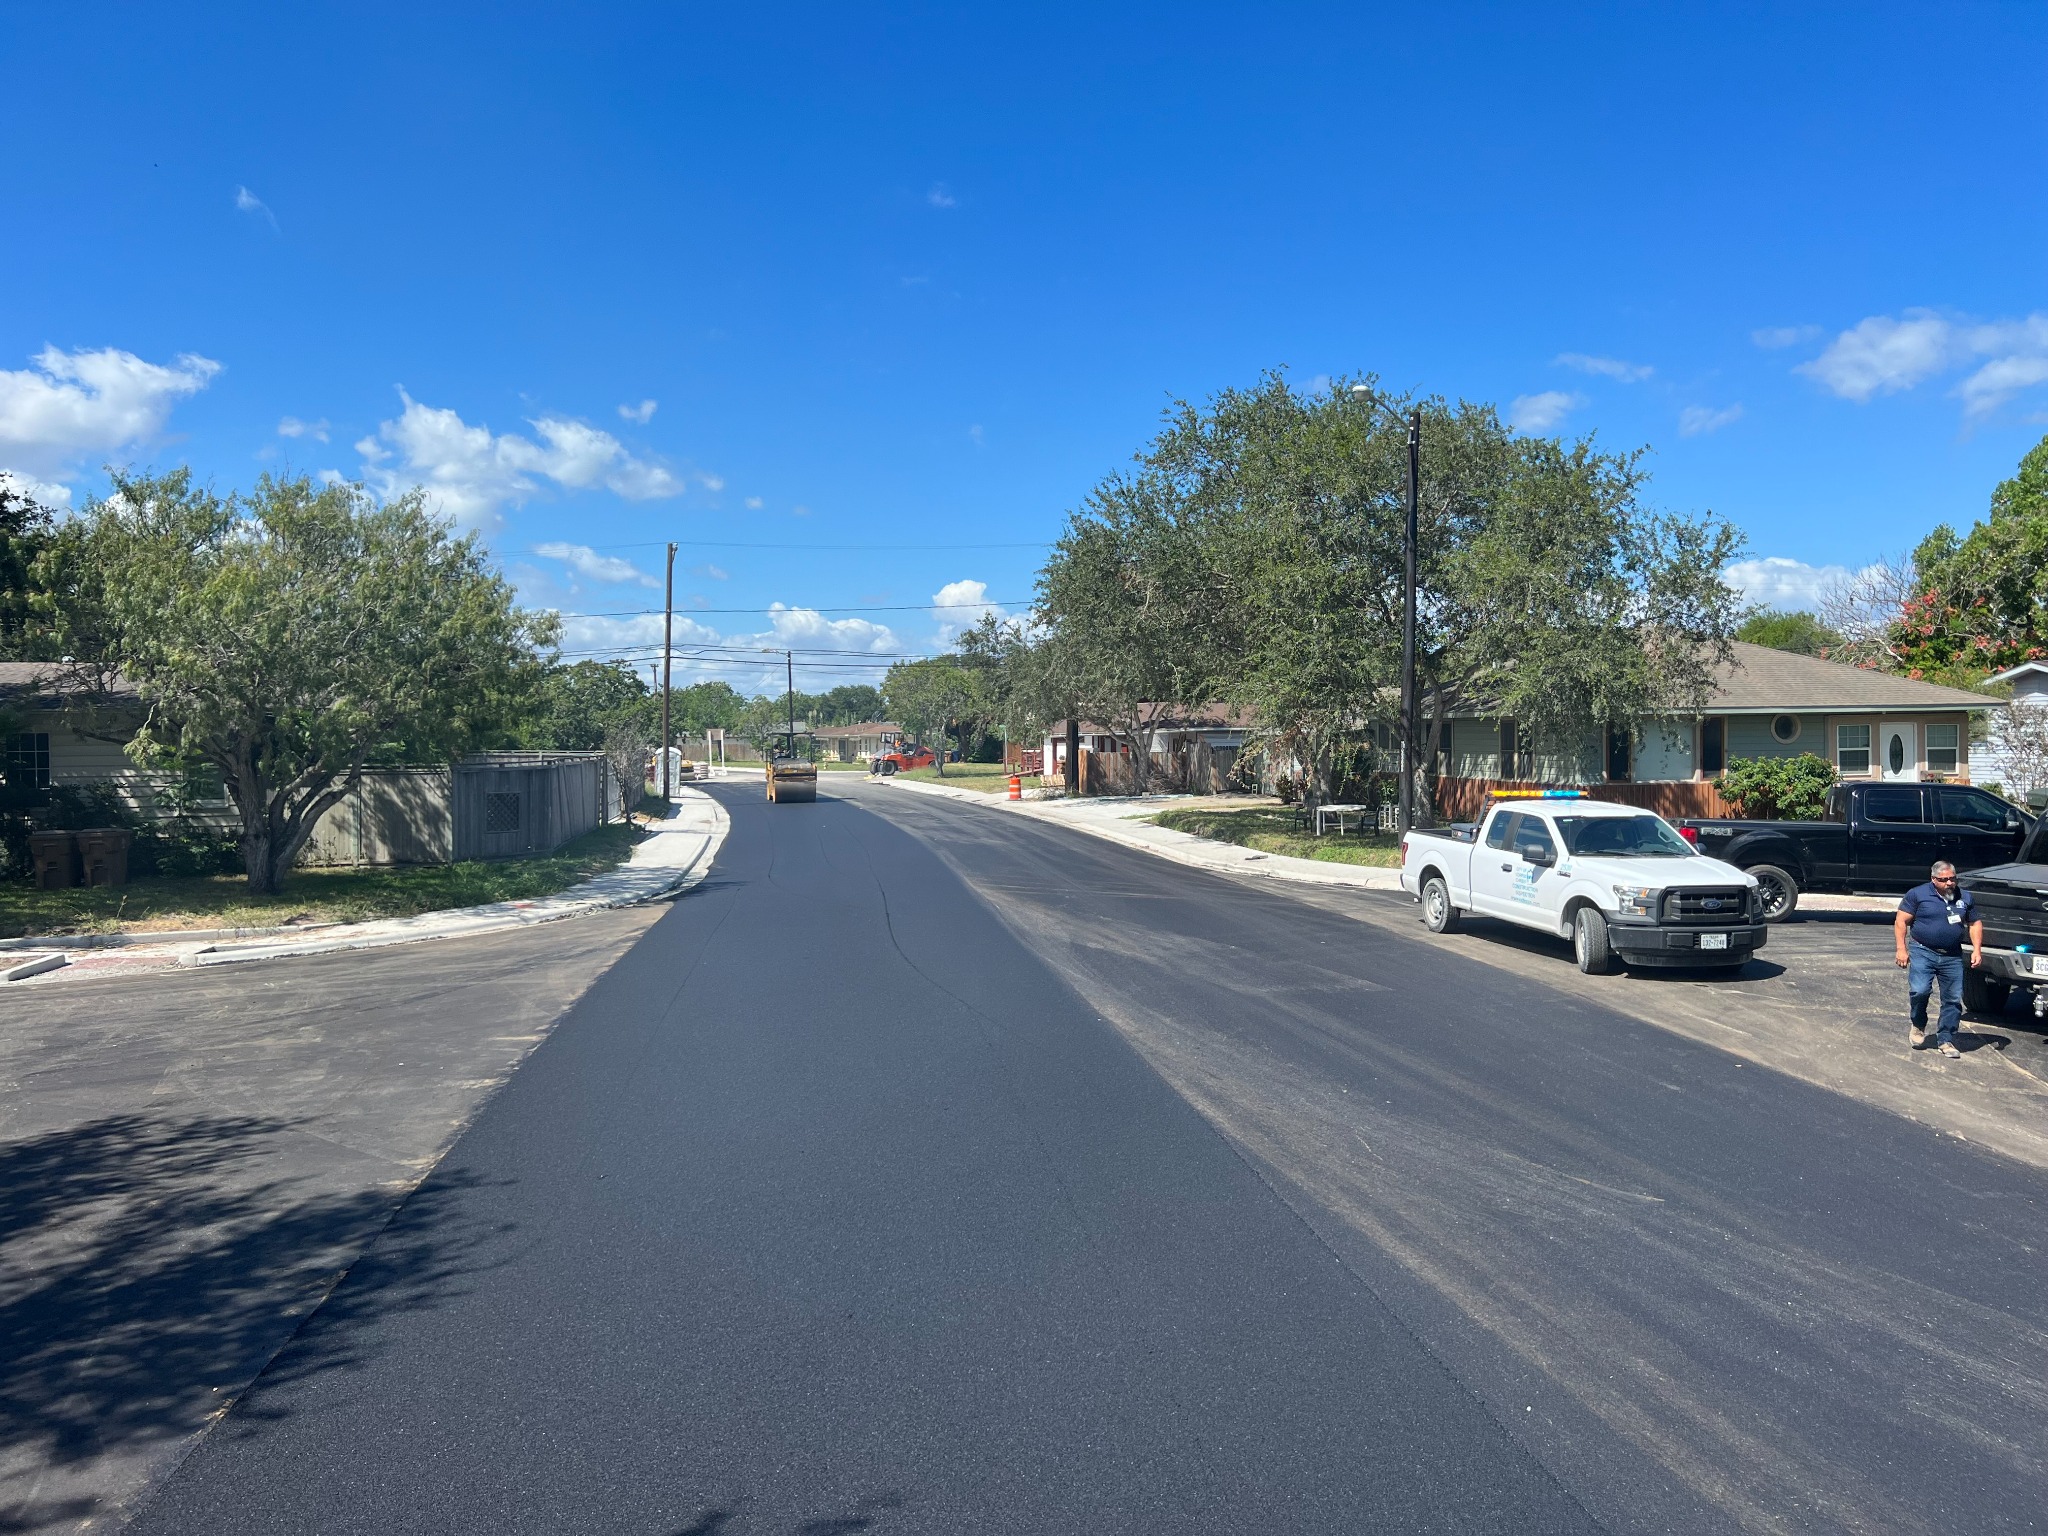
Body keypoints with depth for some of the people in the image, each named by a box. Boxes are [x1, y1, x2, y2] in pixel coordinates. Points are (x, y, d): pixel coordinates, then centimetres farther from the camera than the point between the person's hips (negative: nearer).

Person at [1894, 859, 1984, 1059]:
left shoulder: (1964, 897, 11)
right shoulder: (1917, 894, -2)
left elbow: (1975, 923, 18)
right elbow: (1901, 921, -2)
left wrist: (1977, 950, 5)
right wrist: (1901, 949, -10)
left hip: (1952, 956, 4)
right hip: (1923, 952, -4)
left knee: (1953, 999, 2)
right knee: (1919, 991, -18)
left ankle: (1946, 1040, 14)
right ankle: (1917, 1026, 9)